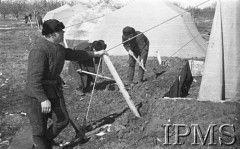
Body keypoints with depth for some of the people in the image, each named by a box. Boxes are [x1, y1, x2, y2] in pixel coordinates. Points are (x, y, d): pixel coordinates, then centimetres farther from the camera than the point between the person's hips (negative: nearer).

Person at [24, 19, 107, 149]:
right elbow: (33, 78, -28)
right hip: (37, 96, -9)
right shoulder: (39, 50, -24)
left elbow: (73, 54, 24)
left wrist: (95, 54, 29)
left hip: (54, 91, 9)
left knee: (63, 120, 4)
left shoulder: (58, 48, 7)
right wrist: (43, 99, -31)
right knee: (39, 129, -1)